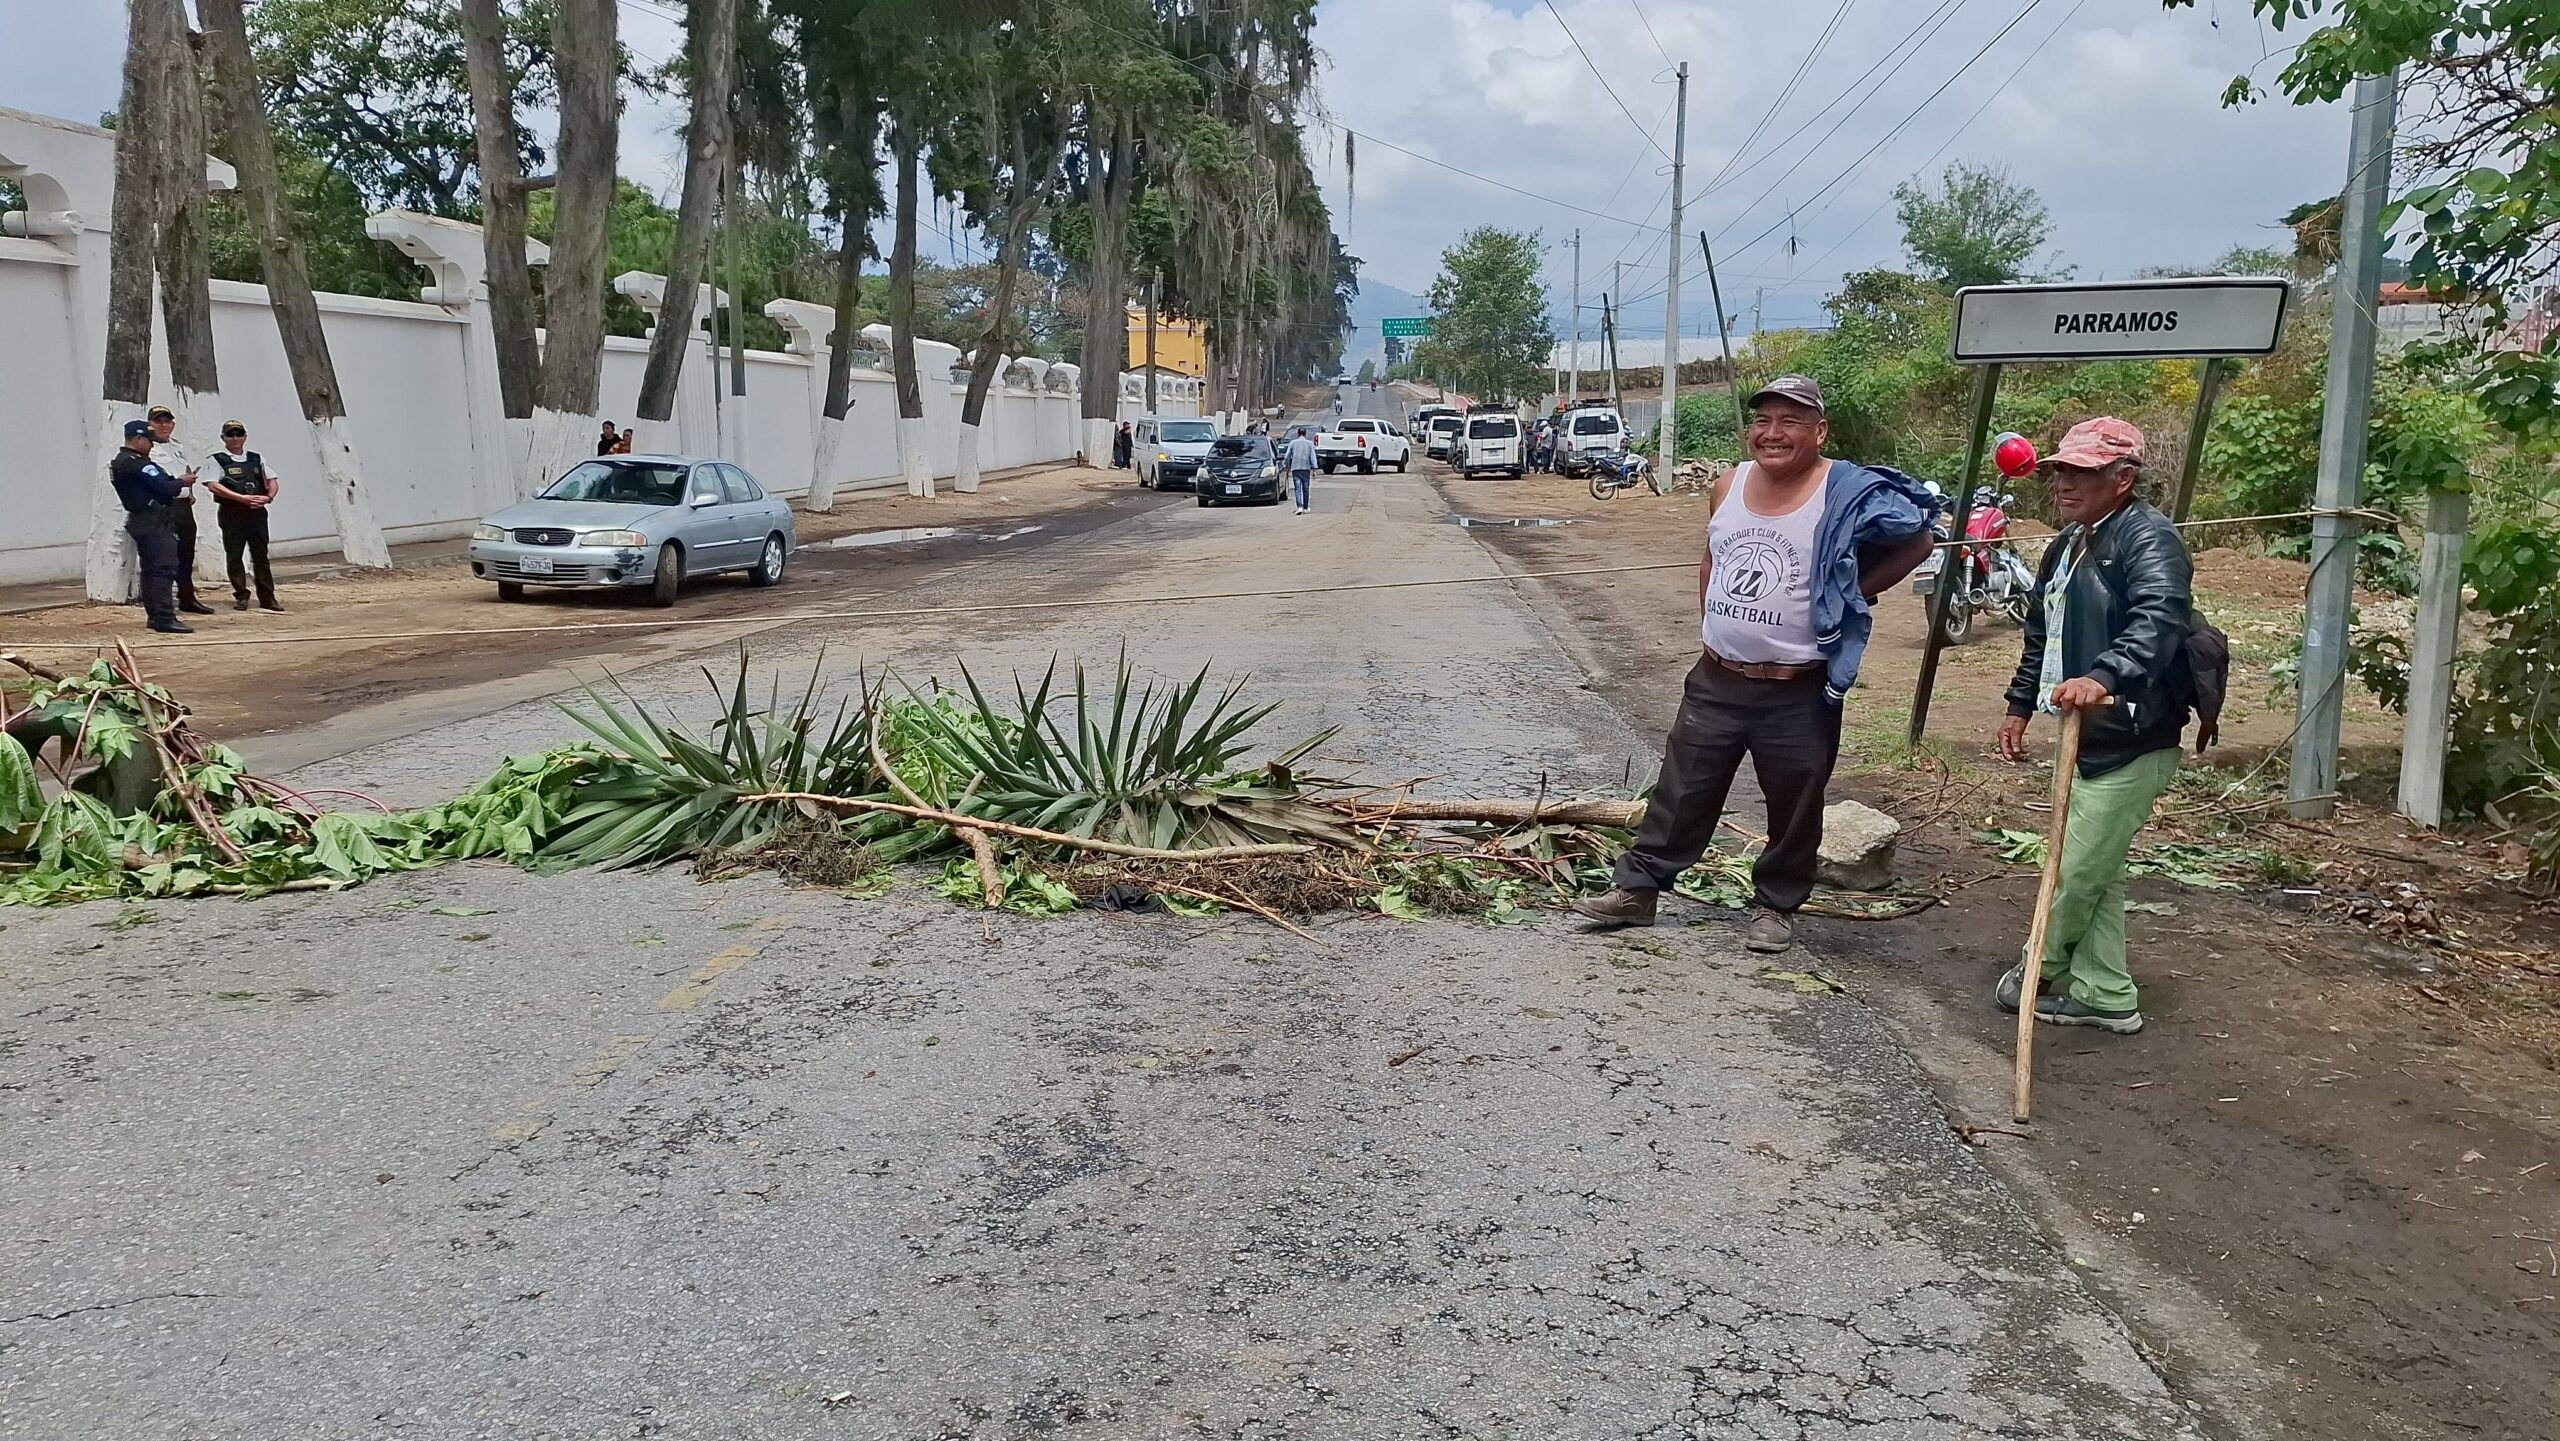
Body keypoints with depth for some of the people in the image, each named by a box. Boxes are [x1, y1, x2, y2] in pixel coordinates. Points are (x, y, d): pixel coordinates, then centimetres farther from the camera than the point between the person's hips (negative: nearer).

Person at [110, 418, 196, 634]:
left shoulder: (120, 461, 18)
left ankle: (154, 615, 18)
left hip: (140, 521, 11)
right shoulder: (136, 463, -16)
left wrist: (176, 480, 5)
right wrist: (182, 482, -4)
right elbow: (163, 488, -21)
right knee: (164, 568, -13)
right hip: (154, 522, -11)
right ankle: (165, 618, -17)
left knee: (151, 569, 13)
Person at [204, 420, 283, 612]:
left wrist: (268, 497, -9)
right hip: (231, 514, -3)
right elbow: (214, 486, -12)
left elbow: (272, 482, 12)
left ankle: (267, 598, 10)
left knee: (261, 555, 5)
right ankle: (241, 597, 9)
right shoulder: (217, 460, 0)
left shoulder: (257, 458, 12)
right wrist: (243, 498, -21)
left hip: (257, 512, 3)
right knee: (234, 556, 1)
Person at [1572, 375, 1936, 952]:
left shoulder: (1846, 495, -12)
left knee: (1794, 809, 10)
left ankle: (1776, 905, 27)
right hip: (1716, 681, 4)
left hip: (1798, 694, -4)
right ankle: (1637, 888, 21)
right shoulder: (1729, 487, 4)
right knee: (1680, 793, 10)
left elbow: (1916, 542, 0)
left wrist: (1854, 594, -6)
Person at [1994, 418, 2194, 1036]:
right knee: (2095, 868, 14)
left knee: (2078, 869, 0)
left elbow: (2159, 621, -35)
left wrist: (2104, 677, -50)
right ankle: (2105, 996, 24)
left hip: (2132, 741, -10)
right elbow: (2041, 634, 25)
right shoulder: (2066, 546, 14)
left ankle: (2042, 966, 23)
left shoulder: (2149, 538, -17)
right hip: (2086, 735, 10)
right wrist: (2020, 705, 23)